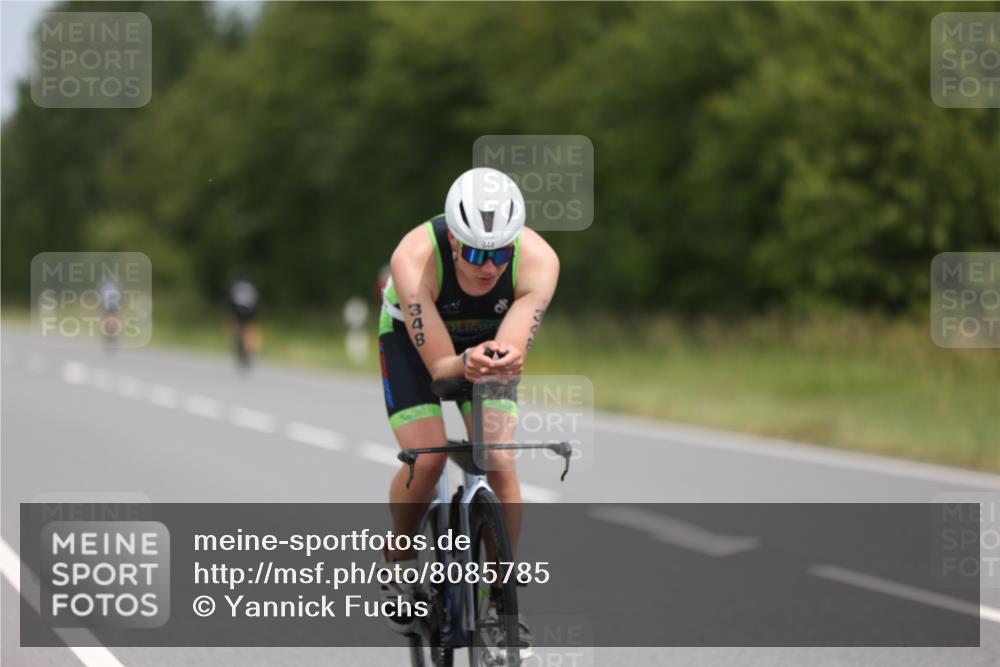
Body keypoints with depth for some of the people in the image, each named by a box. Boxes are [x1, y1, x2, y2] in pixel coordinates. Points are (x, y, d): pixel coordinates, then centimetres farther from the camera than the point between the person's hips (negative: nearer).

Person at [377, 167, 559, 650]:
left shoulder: (538, 261, -33)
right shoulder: (415, 259, -38)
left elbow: (514, 352, -33)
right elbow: (438, 365, -33)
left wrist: (501, 359, -56)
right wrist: (468, 363, -55)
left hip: (487, 341, 2)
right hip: (413, 338, -2)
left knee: (500, 464, -15)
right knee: (426, 460, -20)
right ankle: (400, 557, 8)